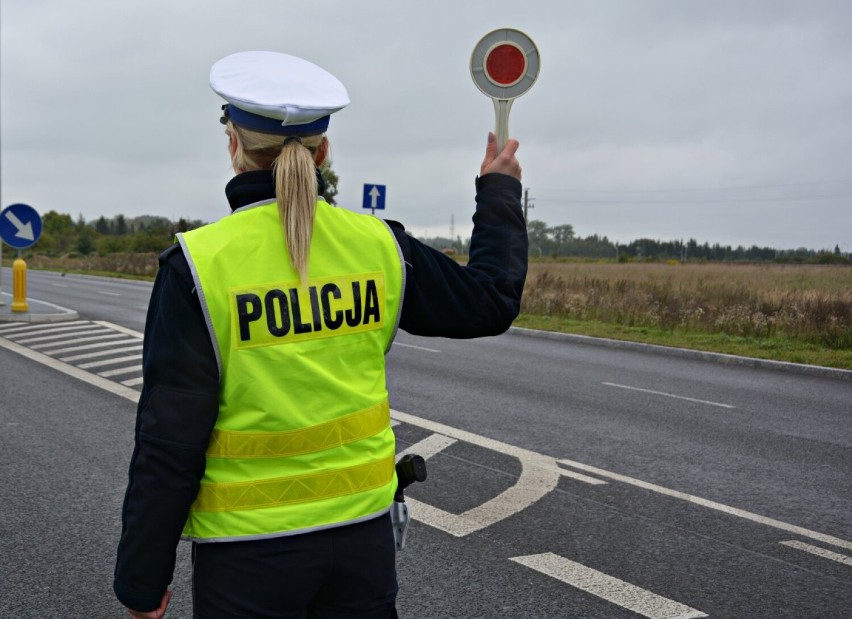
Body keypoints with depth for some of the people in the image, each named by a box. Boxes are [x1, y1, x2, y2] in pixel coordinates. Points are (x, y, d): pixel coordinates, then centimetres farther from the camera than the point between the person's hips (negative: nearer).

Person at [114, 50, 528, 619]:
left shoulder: (200, 264, -16)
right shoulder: (378, 245, -7)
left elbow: (170, 442, -14)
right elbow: (493, 301, 8)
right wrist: (500, 191, 22)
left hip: (247, 554, -3)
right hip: (363, 531, 3)